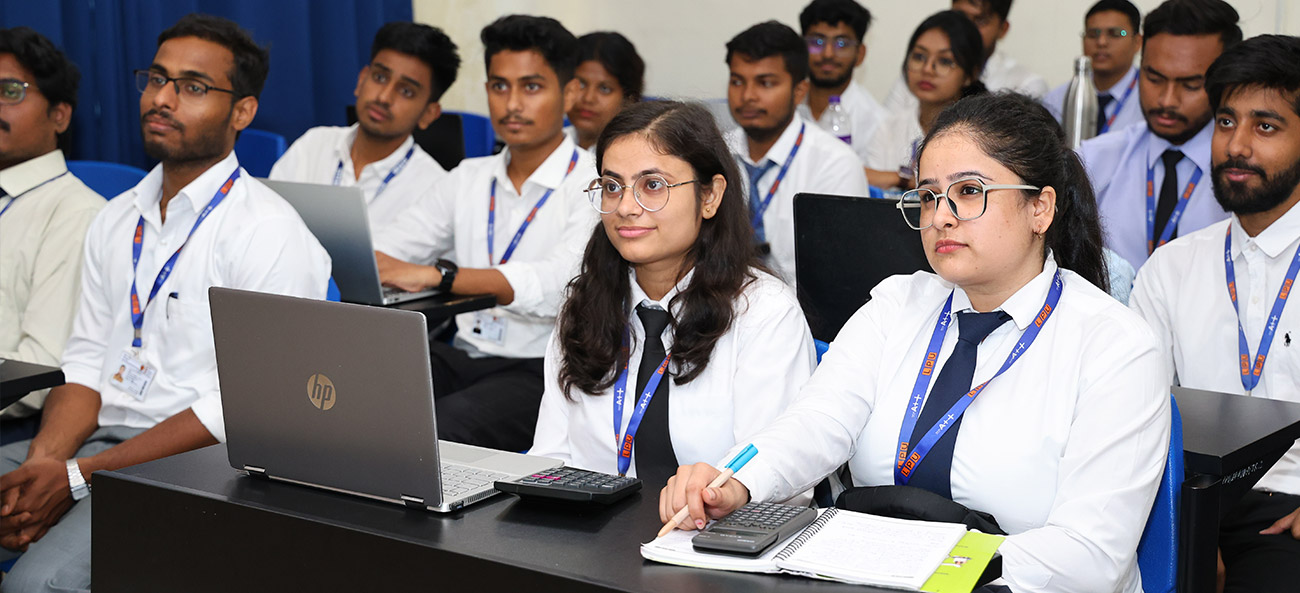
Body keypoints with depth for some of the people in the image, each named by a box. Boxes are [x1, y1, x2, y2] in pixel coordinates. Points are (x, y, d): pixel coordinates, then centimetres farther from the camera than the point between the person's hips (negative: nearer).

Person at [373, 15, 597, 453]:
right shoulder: (469, 178, 19)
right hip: (463, 355, 6)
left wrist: (439, 276, -33)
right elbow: (388, 249, 14)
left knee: (446, 423, -35)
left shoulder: (594, 185, -4)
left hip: (541, 369, -5)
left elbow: (561, 284, -22)